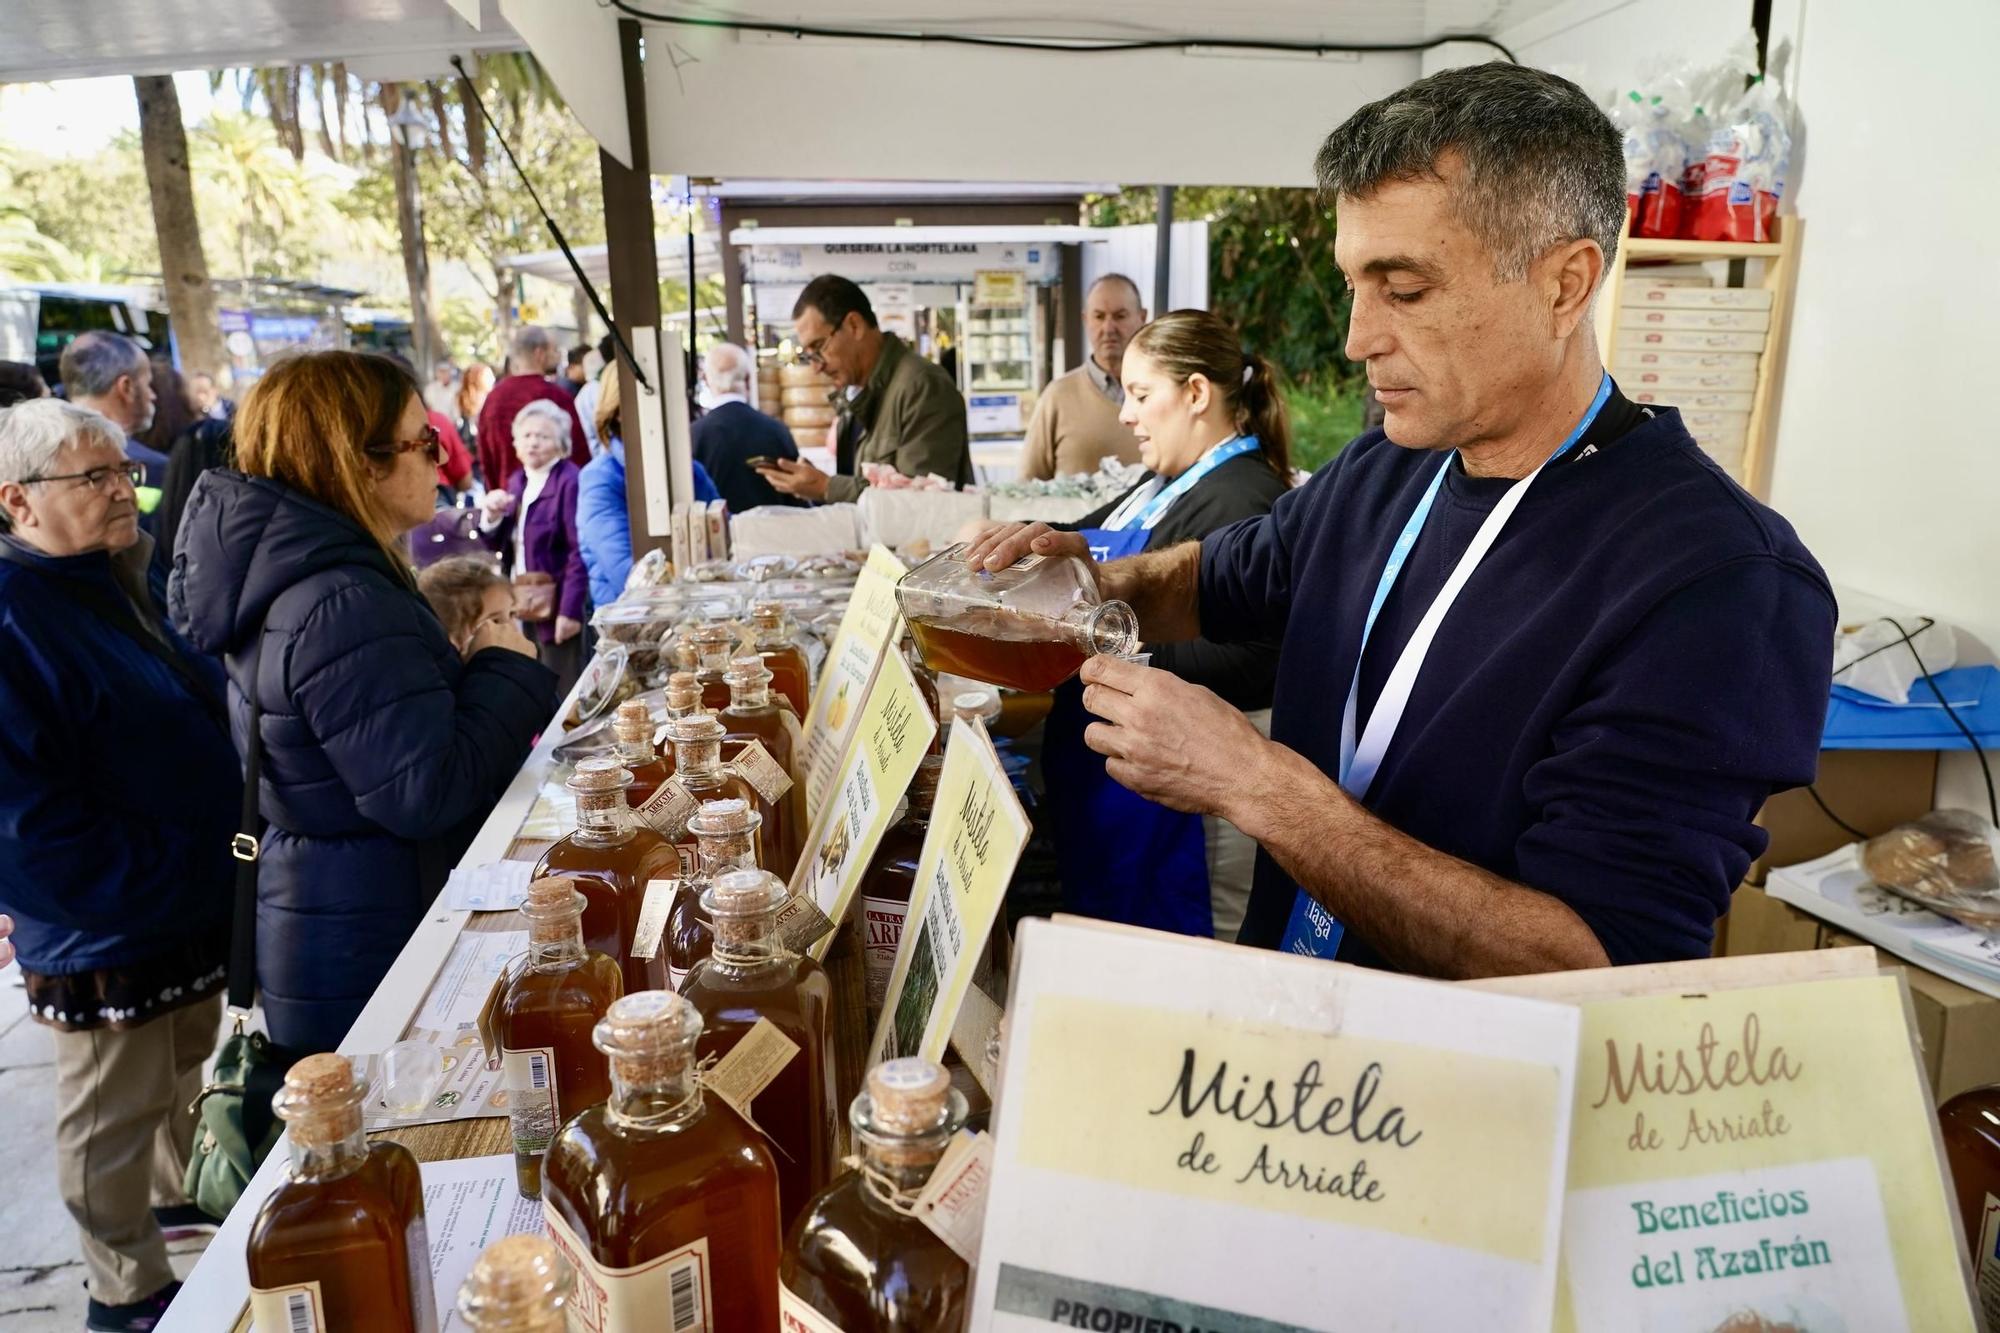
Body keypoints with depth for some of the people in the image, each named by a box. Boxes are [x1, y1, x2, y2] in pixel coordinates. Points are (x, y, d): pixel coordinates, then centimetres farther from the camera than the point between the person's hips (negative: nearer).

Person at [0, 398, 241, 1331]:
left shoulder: (125, 579, 6)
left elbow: (198, 714, 18)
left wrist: (215, 851, 9)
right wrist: (150, 880, -20)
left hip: (193, 902, 8)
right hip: (104, 930, -8)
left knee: (182, 1069, 25)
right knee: (114, 1109, 10)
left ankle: (179, 1197, 48)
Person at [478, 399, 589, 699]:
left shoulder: (569, 481, -13)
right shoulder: (518, 481, 13)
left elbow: (580, 552, -19)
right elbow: (500, 544, 17)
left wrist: (570, 610, -21)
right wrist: (492, 516, -3)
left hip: (558, 609, -8)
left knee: (565, 697, -1)